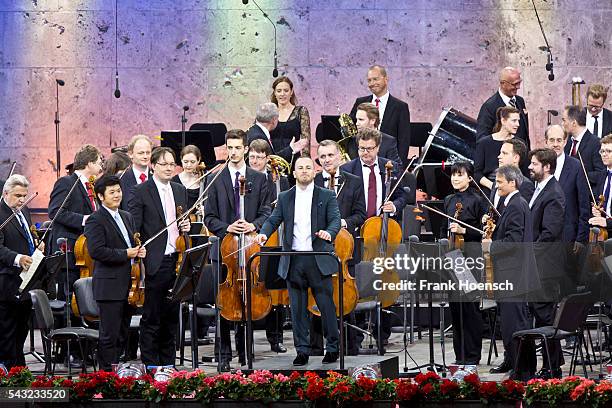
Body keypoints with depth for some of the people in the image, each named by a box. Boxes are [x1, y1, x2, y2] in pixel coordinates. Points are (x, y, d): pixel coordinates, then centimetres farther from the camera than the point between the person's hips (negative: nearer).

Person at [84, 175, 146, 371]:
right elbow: (96, 251, -20)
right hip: (109, 286, -8)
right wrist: (125, 254, -18)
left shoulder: (127, 217, 17)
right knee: (109, 335, -5)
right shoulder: (96, 220, -9)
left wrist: (139, 251, 6)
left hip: (128, 286, 8)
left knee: (122, 334, 12)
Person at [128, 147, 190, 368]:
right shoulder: (141, 192, -6)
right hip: (155, 264, -6)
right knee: (151, 317, -1)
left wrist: (186, 226, 4)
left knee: (172, 315, 12)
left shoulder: (180, 191, 15)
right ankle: (150, 364, 5)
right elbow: (133, 227, -10)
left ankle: (168, 363, 20)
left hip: (176, 261, 6)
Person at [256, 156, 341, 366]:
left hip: (319, 260, -3)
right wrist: (264, 232, -16)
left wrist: (329, 232, -29)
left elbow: (335, 219, -6)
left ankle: (332, 348, 12)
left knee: (326, 305, 1)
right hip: (293, 262, 3)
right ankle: (302, 350, 11)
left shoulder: (327, 196, 5)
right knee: (297, 308, 5)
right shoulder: (285, 198, 12)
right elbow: (273, 220, 5)